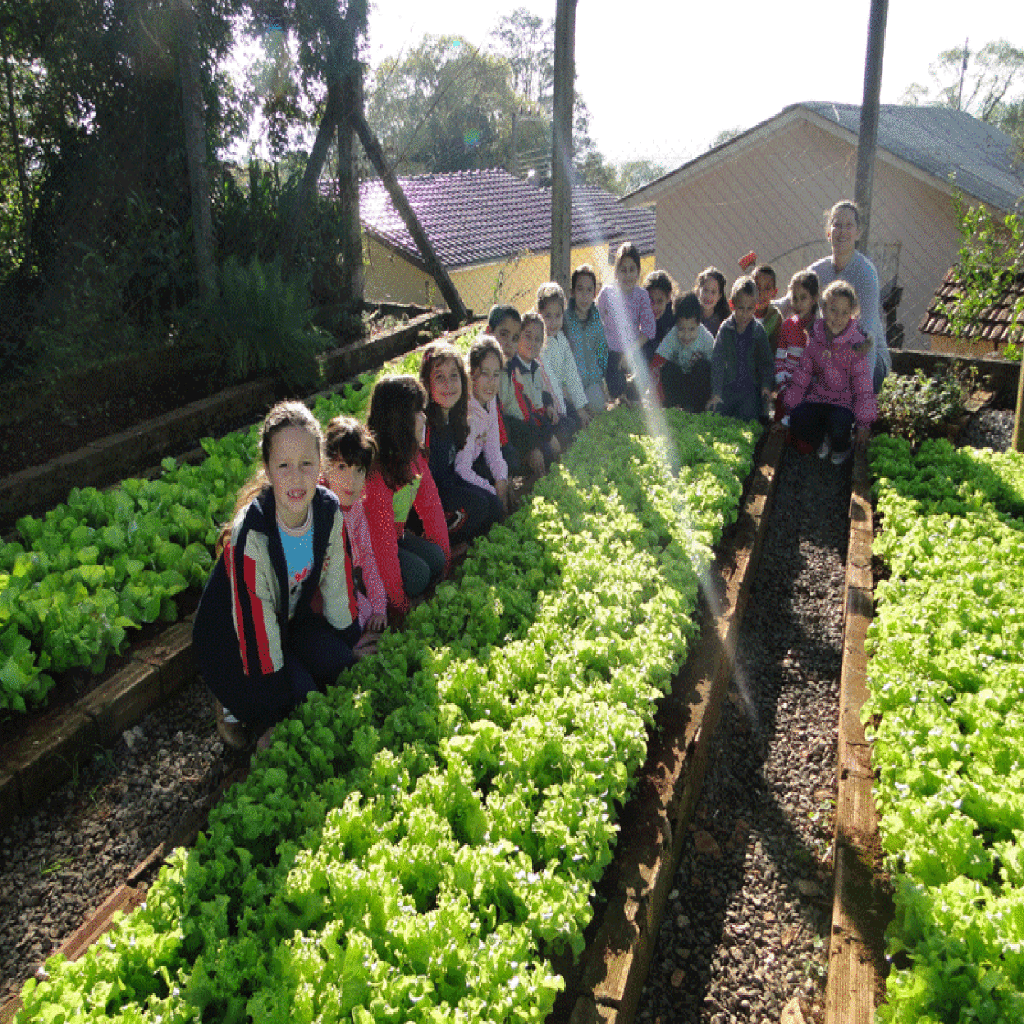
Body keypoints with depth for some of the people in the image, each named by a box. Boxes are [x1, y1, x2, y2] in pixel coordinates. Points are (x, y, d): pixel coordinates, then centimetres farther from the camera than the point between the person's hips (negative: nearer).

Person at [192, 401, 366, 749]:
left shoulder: (329, 511, -17)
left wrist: (353, 641, 11)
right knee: (300, 692, -20)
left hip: (292, 619, 6)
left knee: (343, 665, -10)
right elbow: (255, 620, -29)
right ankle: (237, 705, 10)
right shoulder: (251, 533, -34)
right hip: (232, 637, -6)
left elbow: (336, 583, 0)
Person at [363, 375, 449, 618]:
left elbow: (430, 503, 3)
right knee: (416, 574, -23)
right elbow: (382, 535, -29)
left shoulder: (411, 453, -5)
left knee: (435, 559, -10)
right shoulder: (374, 467, -31)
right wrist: (397, 603, -24)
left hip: (396, 534, 8)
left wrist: (444, 555, 5)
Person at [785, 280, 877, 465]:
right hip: (818, 395, 3)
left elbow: (863, 384, -11)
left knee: (838, 427, -31)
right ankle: (823, 440, 15)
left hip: (844, 399, -3)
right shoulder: (815, 337, -3)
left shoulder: (856, 344, -13)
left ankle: (841, 448, 9)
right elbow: (802, 372, 6)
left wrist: (864, 422, -12)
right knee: (797, 423, -21)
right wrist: (791, 406, 4)